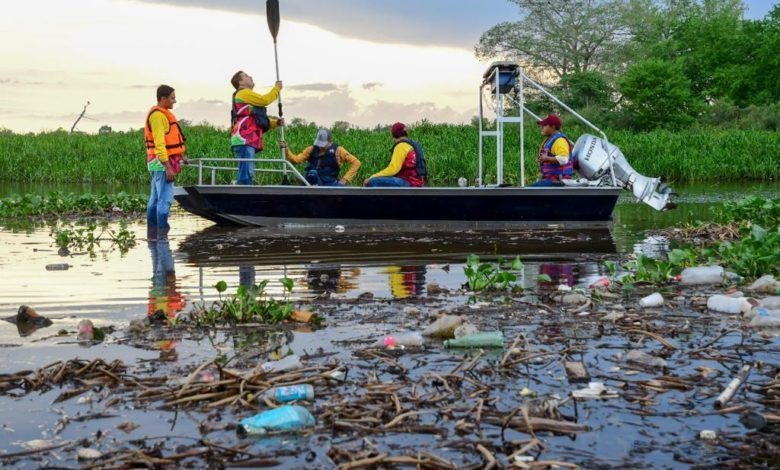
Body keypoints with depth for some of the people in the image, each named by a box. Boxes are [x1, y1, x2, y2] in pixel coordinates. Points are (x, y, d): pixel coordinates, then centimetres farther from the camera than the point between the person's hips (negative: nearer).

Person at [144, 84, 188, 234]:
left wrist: (180, 156, 18)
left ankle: (152, 232, 18)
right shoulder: (158, 115, -15)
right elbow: (159, 144, -21)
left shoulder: (161, 114, 16)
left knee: (155, 199, 13)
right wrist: (168, 167, -24)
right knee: (165, 199, -12)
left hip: (159, 164, 11)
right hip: (162, 163, -11)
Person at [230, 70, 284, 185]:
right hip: (244, 140, -10)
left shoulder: (248, 96, 30)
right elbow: (265, 100, -11)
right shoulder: (244, 93, 0)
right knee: (246, 174, -18)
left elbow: (261, 122, 26)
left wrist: (276, 122, 11)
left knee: (247, 174, 8)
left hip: (248, 140, 10)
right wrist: (277, 88, 5)